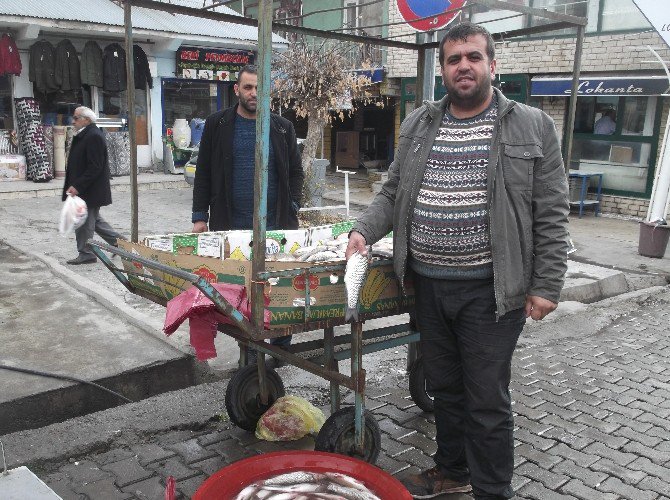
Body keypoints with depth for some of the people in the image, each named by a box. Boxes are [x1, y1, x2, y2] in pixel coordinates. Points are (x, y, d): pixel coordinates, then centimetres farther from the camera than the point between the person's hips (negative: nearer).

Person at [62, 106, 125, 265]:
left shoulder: (94, 136, -18)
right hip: (83, 189, 10)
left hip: (89, 191, -10)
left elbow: (95, 167, -24)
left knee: (84, 221, -2)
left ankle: (86, 254, 9)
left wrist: (78, 186, -24)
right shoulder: (82, 135, 13)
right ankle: (118, 241, 26)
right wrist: (74, 185, 13)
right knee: (94, 219, 18)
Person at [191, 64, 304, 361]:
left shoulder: (282, 128, 8)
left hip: (276, 225, 1)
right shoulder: (217, 125, 4)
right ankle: (250, 350, 18)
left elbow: (295, 172, 11)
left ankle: (281, 344, 19)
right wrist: (200, 217, -1)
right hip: (232, 225, 0)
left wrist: (292, 208, -2)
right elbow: (203, 173, 5)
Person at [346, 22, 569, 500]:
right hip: (428, 285, 5)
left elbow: (551, 215, -5)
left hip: (489, 290, -4)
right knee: (444, 387, 19)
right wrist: (364, 230, -3)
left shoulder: (532, 127, -3)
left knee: (487, 399, 5)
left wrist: (546, 286, -9)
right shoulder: (419, 125, 9)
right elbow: (393, 193, 14)